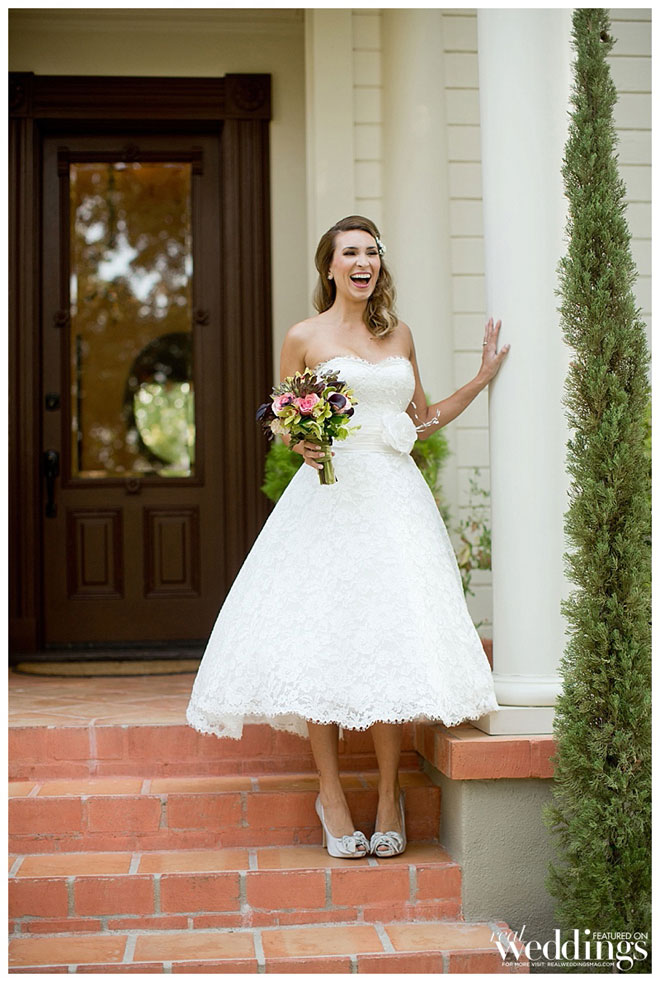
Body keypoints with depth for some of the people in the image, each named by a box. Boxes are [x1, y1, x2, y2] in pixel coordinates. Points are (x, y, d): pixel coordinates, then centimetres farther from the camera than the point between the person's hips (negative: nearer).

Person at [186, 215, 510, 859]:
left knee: (391, 640, -3)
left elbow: (423, 421, 20)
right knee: (320, 642, -6)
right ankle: (331, 794, 8)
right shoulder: (304, 337, 5)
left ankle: (388, 796, 7)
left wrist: (483, 377, 16)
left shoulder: (399, 335, 15)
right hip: (331, 498, -3)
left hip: (395, 499, 3)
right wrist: (303, 446, -13)